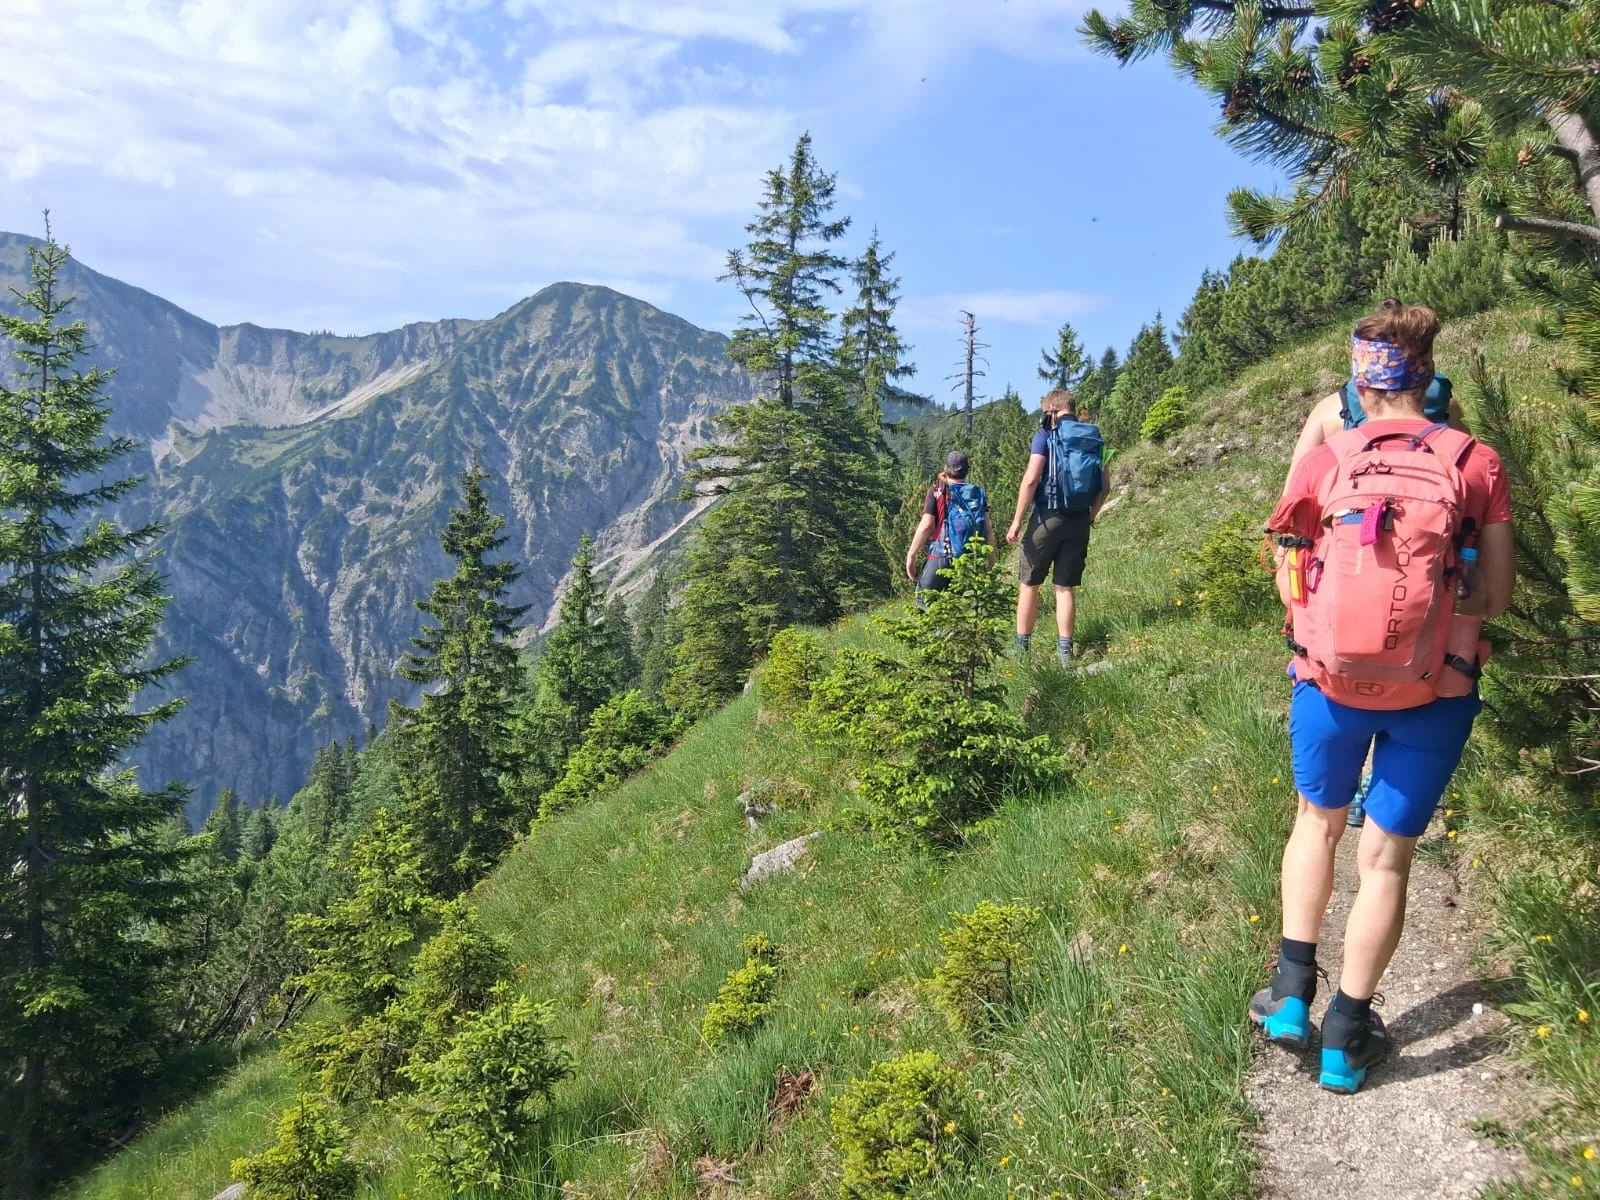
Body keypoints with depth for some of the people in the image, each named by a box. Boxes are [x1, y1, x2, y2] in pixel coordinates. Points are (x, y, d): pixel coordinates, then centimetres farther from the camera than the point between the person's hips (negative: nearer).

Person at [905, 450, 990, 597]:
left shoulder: (937, 492, 1)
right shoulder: (979, 493, 9)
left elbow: (926, 525, -7)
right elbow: (987, 529, 3)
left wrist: (911, 555, -3)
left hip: (941, 558, -4)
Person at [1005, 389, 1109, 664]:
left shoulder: (1047, 435, -7)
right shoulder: (1094, 439, 9)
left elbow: (1031, 480, -15)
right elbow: (1104, 488, 11)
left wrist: (1017, 521, -11)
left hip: (1048, 517, -4)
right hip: (1079, 521, 5)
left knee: (1029, 584, 7)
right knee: (1066, 586, 9)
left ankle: (1021, 646, 12)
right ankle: (1064, 649, 7)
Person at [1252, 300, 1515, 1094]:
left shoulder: (1324, 462, -6)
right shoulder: (1476, 465, -7)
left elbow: (1289, 573, 4)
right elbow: (1496, 595, -2)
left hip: (1332, 679, 1)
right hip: (1432, 692, -1)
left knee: (1318, 822, 25)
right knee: (1387, 856, 11)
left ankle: (1292, 993, 25)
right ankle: (1346, 1036, 21)